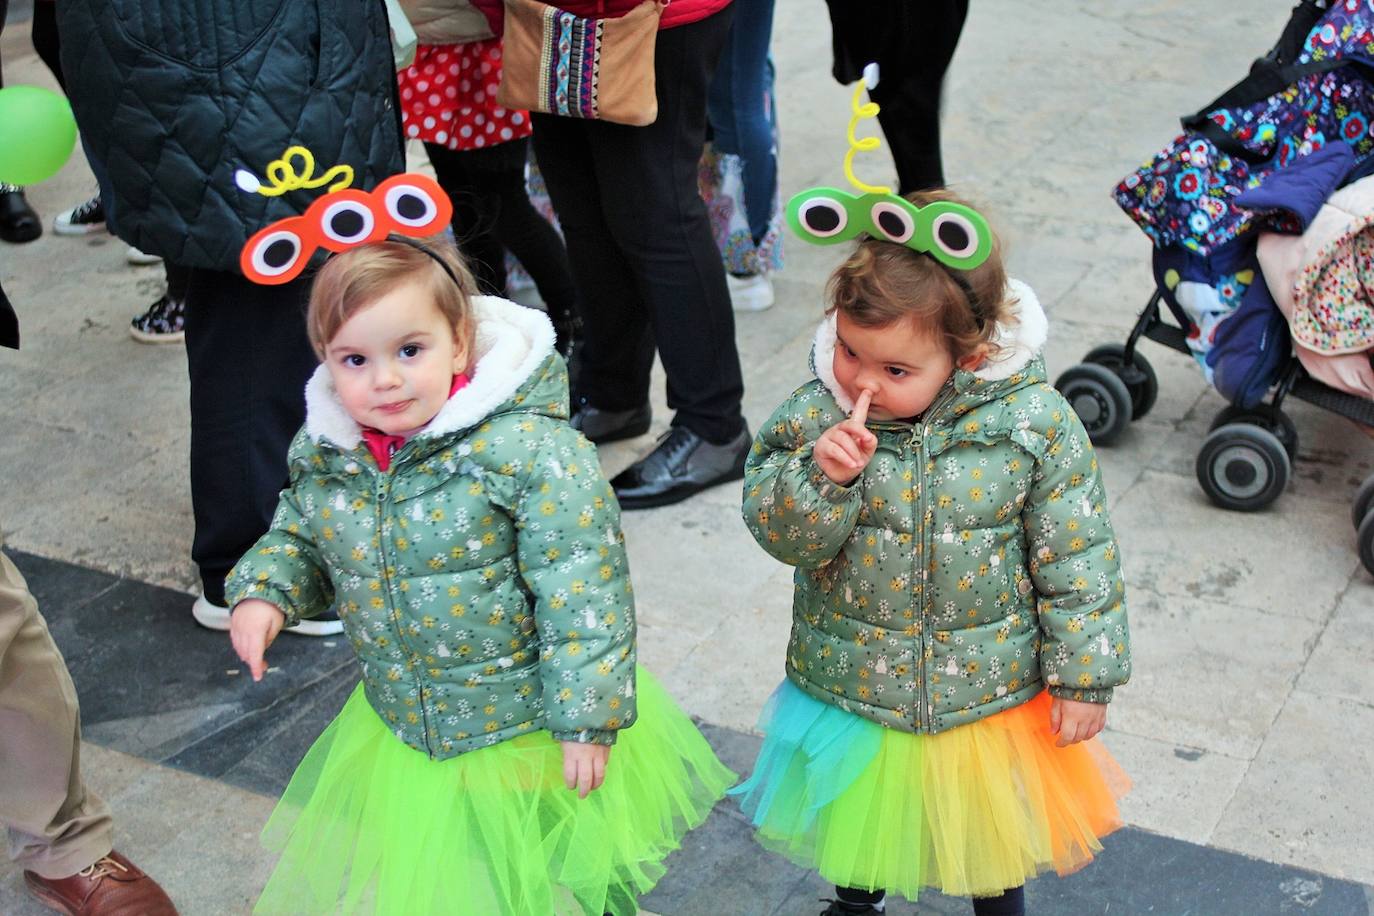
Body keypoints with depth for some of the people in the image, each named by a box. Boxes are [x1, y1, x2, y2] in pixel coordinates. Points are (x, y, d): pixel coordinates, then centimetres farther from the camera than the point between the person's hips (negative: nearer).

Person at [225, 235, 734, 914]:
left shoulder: (532, 451, -25)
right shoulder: (323, 455, -7)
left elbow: (580, 595, -22)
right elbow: (298, 540, 13)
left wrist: (585, 719, -20)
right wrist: (262, 594, -7)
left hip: (529, 731, -5)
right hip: (404, 732, 5)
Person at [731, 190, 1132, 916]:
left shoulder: (1033, 422, -21)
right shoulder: (815, 415, -18)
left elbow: (1077, 557, -12)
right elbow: (782, 535, -15)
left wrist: (1084, 675, -7)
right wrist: (822, 477, -35)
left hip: (989, 693, -1)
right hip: (852, 686, 1)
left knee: (993, 835, 25)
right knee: (858, 825, 27)